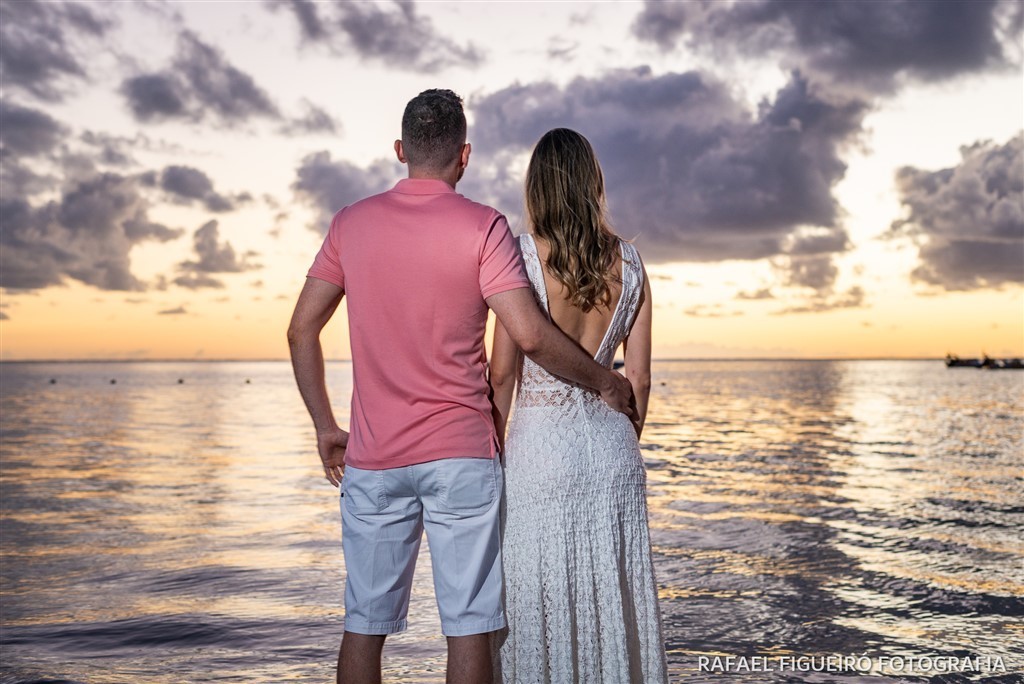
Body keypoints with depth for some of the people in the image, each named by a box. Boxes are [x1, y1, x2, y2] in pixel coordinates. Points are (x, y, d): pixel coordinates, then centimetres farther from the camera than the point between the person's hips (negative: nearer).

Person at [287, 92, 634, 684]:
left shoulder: (352, 222, 5)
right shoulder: (483, 226, -6)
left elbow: (302, 330, 6)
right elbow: (530, 335, -14)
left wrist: (325, 426, 15)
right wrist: (604, 381, 1)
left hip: (373, 458, 3)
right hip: (461, 456, -3)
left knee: (366, 625, 13)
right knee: (469, 627, 5)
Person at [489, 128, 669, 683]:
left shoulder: (525, 255, -9)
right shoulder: (628, 261, 3)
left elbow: (504, 371, -8)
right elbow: (639, 377, 6)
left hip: (541, 444, -4)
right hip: (612, 447, 4)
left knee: (538, 600, 6)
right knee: (613, 597, 14)